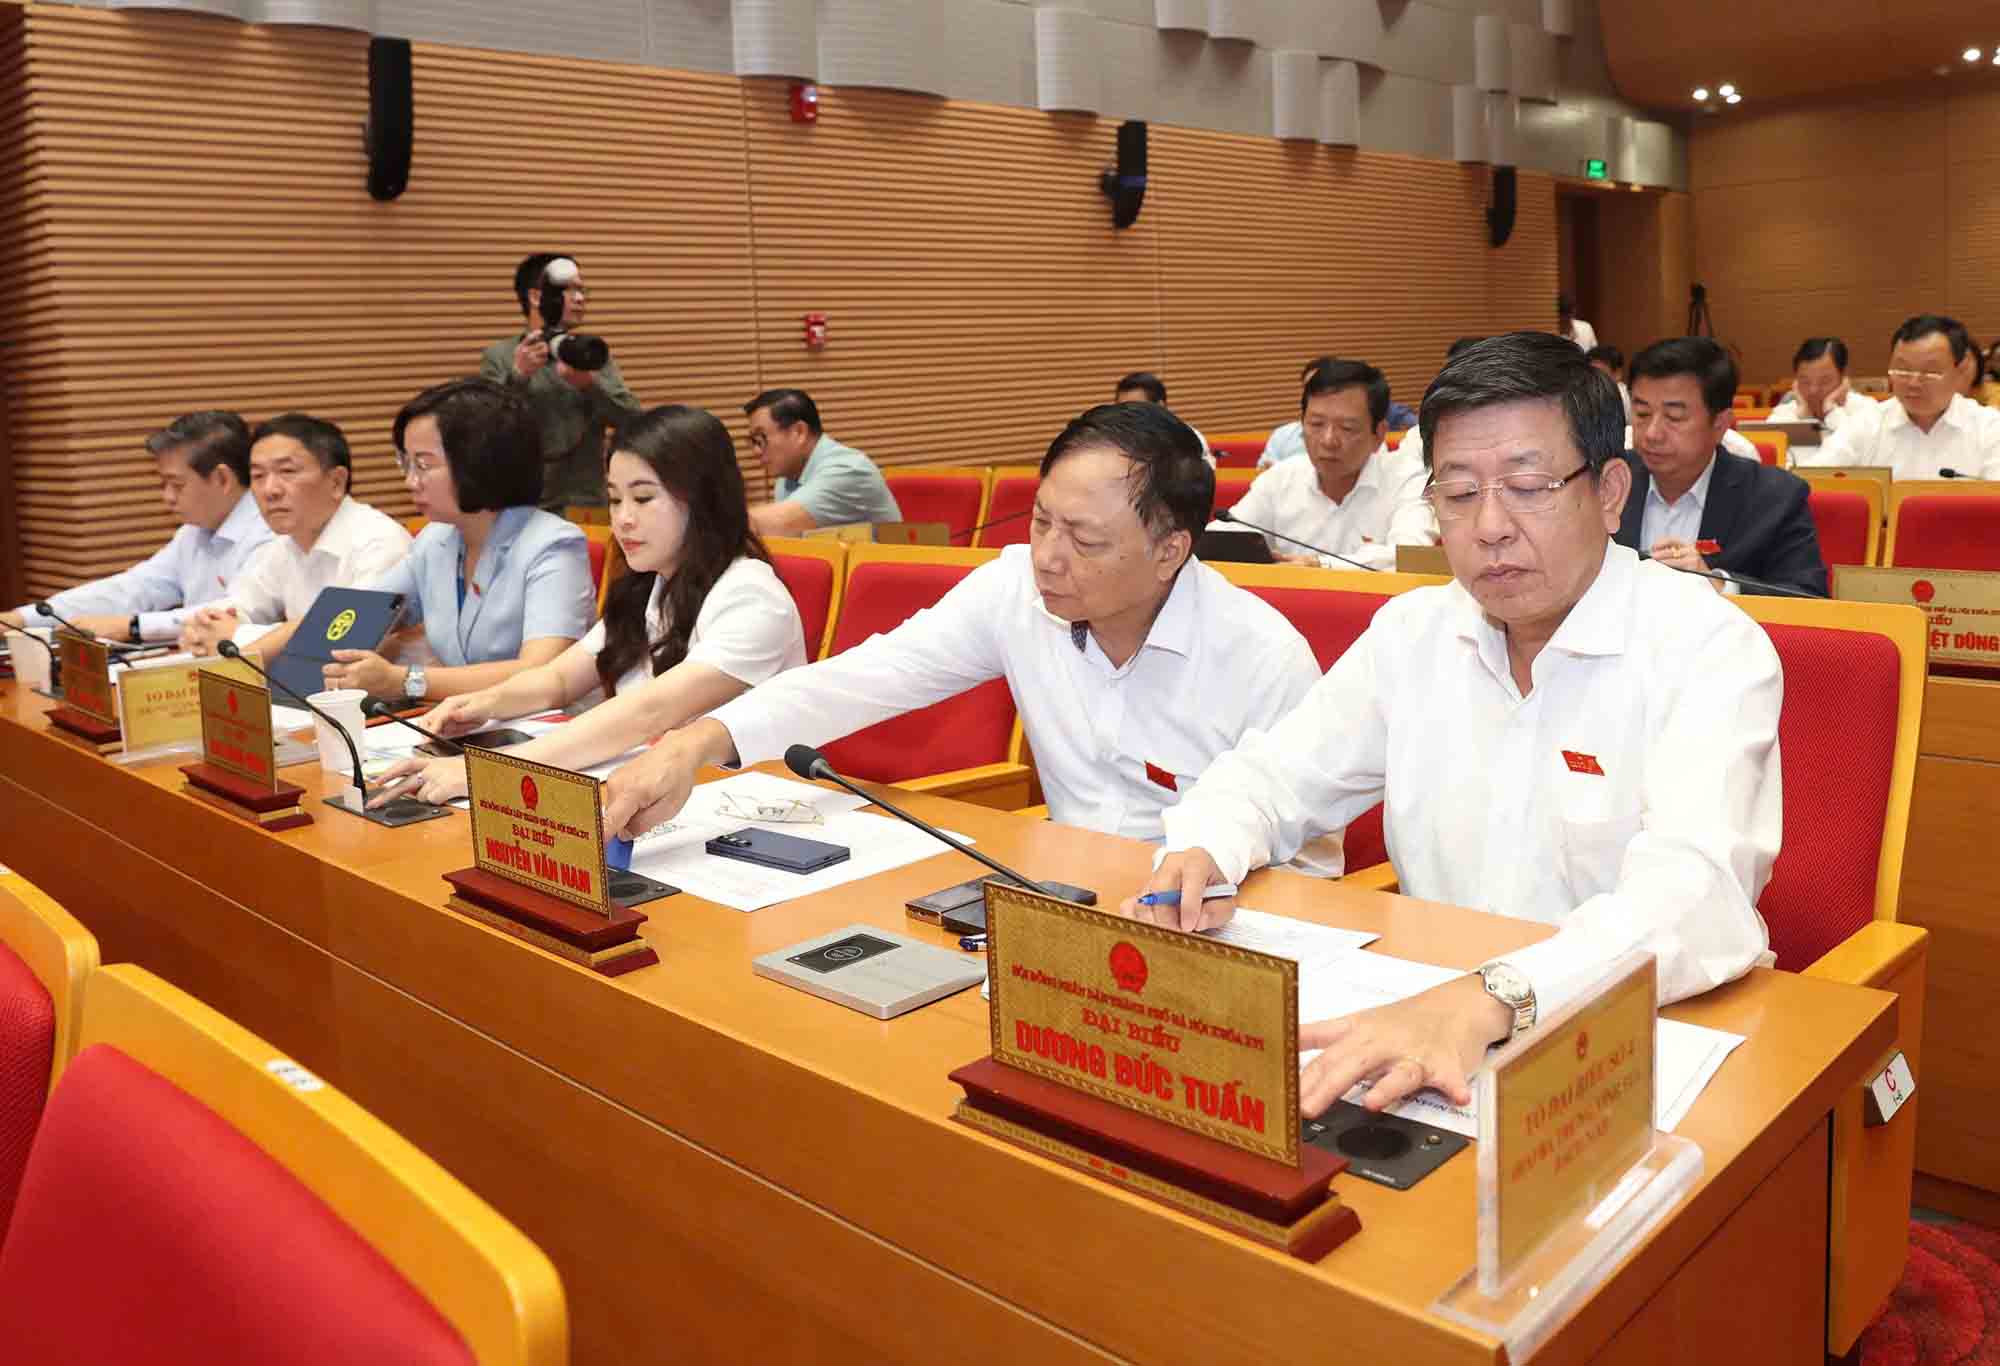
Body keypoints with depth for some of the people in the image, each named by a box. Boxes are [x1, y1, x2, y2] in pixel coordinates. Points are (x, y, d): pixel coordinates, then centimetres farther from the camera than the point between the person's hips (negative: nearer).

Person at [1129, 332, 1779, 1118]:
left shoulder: (1708, 648, -11)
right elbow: (1274, 774, 14)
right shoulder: (1412, 630, 7)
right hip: (1428, 1023, 5)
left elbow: (1696, 897, -26)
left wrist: (1488, 999, -43)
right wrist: (1200, 857, -10)